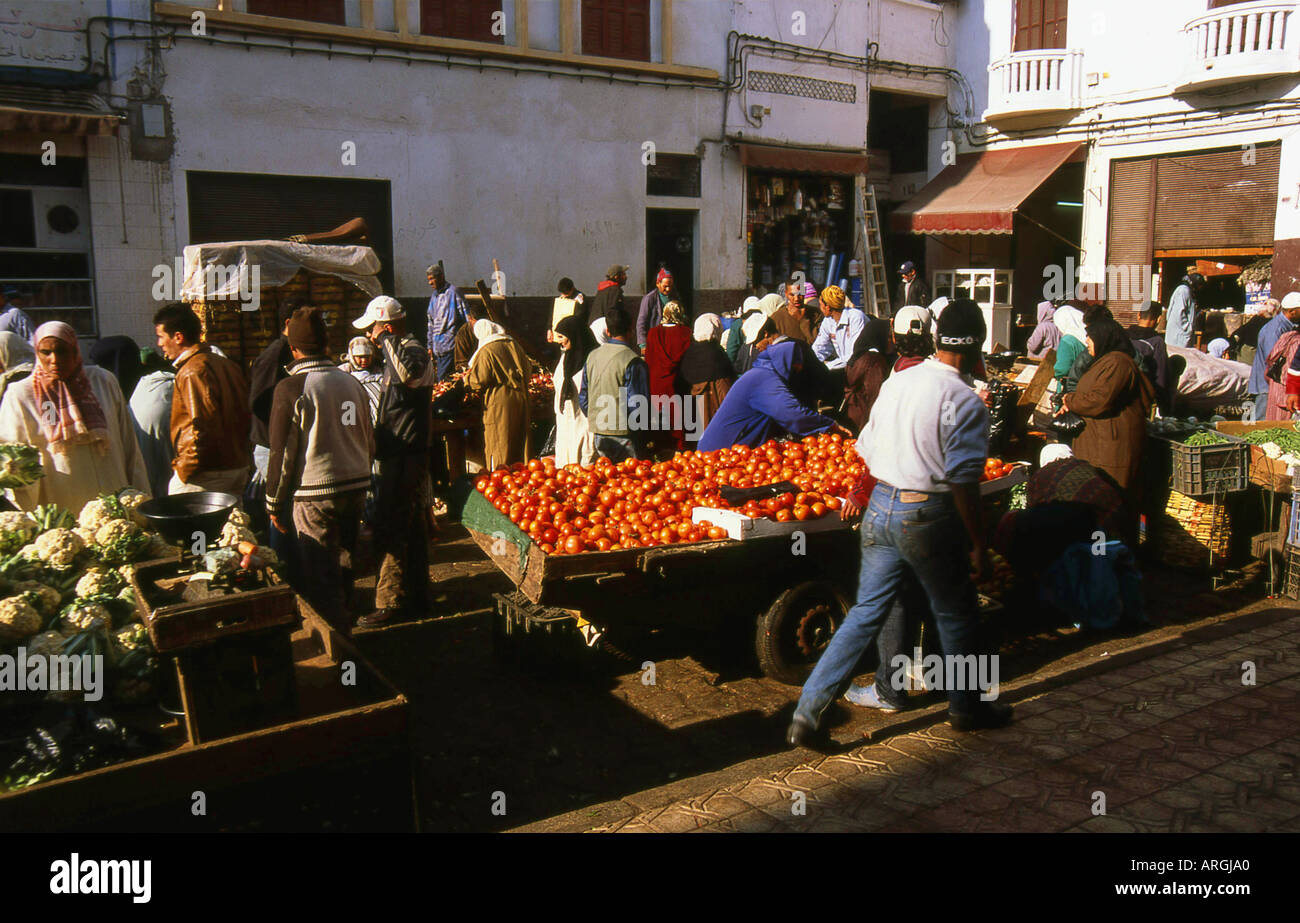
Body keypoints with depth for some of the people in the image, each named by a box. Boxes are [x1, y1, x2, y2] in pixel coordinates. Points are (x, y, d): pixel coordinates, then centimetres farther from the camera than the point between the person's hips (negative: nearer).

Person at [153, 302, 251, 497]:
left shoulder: (192, 372, -14)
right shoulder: (227, 365, 12)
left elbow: (203, 427, -21)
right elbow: (246, 417, 14)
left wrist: (184, 470, -12)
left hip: (206, 475, -9)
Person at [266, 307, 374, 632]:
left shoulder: (290, 389, -12)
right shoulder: (352, 382, 5)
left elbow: (282, 453, -10)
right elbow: (370, 442, 12)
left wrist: (274, 504, 0)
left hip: (314, 496, -6)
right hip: (356, 489, 6)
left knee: (319, 579, 3)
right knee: (343, 568, 19)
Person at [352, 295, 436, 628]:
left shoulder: (415, 352, -16)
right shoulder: (402, 352, 16)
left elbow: (408, 371, -42)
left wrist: (385, 339, -31)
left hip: (404, 459, -11)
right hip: (398, 454, 11)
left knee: (392, 532, -7)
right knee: (412, 528, 16)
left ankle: (389, 603, 0)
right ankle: (416, 596, 25)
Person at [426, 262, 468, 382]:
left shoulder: (453, 292, -4)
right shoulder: (434, 296, 19)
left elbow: (466, 317, -7)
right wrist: (430, 345, 20)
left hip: (450, 345, -8)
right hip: (438, 347, 8)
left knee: (443, 379, -14)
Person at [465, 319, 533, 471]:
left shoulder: (486, 351, -12)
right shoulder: (514, 345, 8)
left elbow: (480, 381, -15)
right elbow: (528, 370, 16)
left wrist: (466, 378, 5)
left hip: (499, 402, -6)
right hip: (520, 399, 6)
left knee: (497, 444, 1)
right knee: (519, 440, 16)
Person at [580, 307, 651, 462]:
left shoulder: (592, 356, 5)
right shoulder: (633, 362, -15)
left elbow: (583, 398, 12)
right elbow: (637, 406, -16)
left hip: (598, 432, 6)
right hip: (623, 436, -6)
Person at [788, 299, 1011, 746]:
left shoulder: (897, 380, 7)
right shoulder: (965, 402, -14)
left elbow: (868, 448, 15)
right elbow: (963, 483, -17)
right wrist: (977, 545, -8)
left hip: (879, 508, 6)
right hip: (927, 516, -6)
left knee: (867, 612, 12)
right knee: (955, 614, 15)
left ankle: (809, 710, 9)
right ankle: (966, 706, 33)